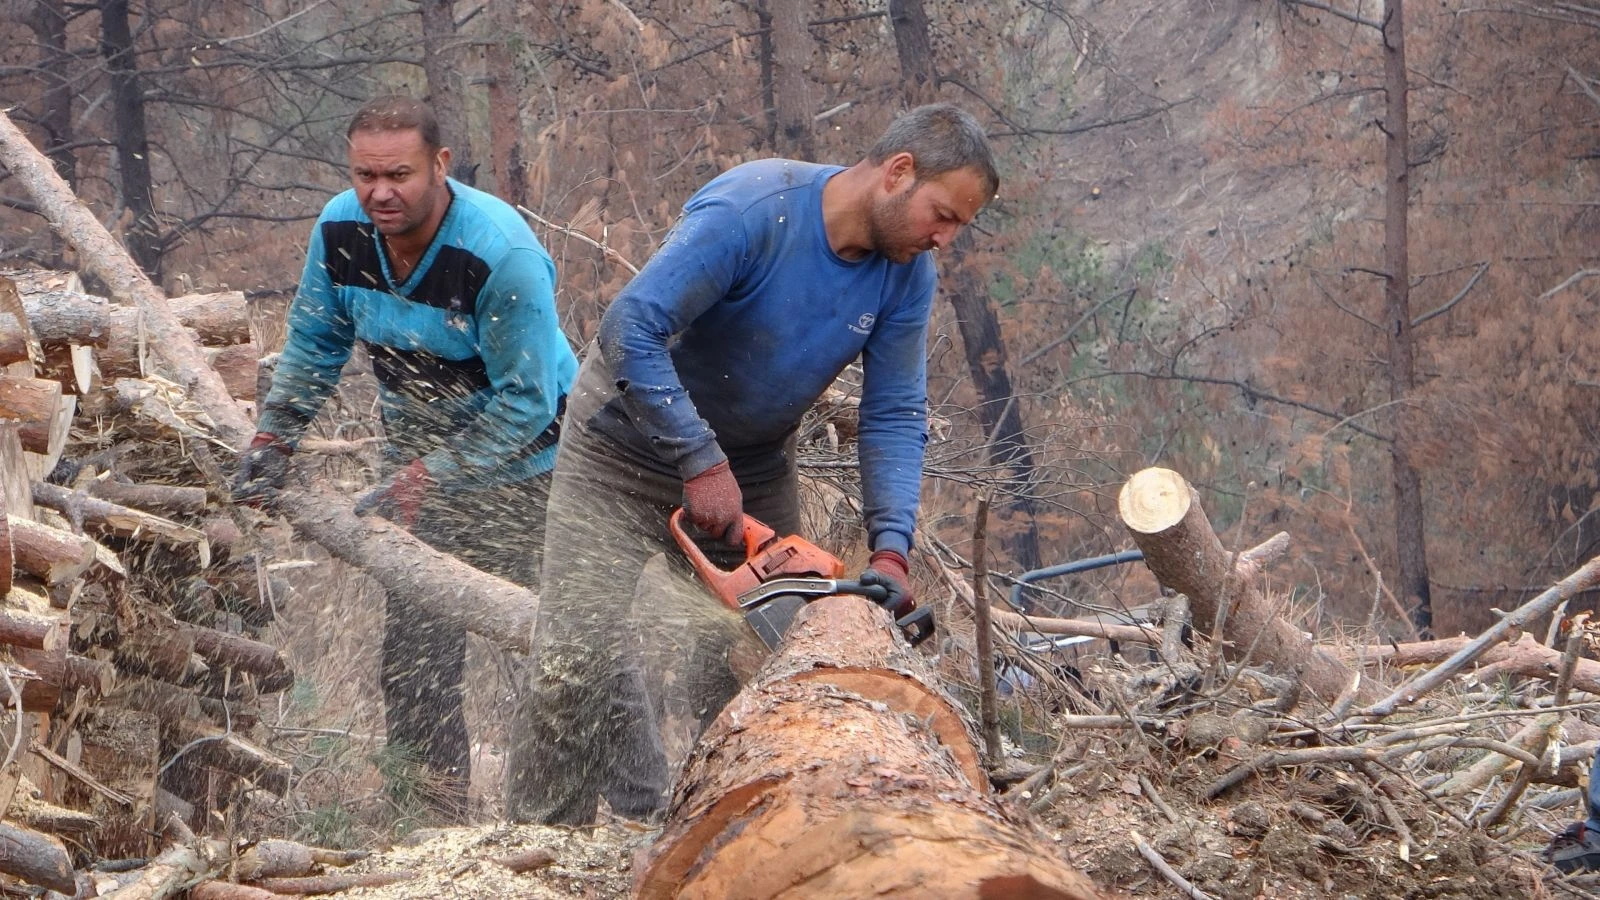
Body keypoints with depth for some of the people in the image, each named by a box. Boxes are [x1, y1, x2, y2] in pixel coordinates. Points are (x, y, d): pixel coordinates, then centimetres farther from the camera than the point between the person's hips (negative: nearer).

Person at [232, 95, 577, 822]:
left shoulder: (500, 254, -30)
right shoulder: (341, 231, -10)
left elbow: (526, 402, -27)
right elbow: (315, 344, 7)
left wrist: (421, 483, -28)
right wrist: (273, 440, -3)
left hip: (523, 468, -6)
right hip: (421, 456, 6)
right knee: (413, 642, 3)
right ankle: (433, 807, 11)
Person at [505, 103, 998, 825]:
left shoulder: (907, 273, -11)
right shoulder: (752, 209, -31)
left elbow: (894, 417, -8)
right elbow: (631, 332, -35)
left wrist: (891, 549, -21)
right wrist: (700, 465, -34)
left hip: (754, 464, 6)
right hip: (632, 437, -6)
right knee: (580, 659, -15)